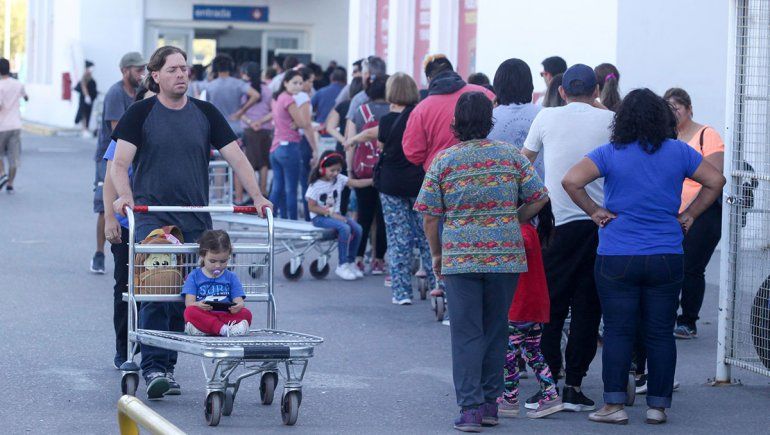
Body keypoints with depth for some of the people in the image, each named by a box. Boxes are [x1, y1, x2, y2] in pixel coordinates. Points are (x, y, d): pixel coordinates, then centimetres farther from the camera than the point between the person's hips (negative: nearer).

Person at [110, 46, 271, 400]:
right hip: (152, 220, -3)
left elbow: (236, 158, 8)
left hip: (195, 221, 3)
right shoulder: (141, 114, 1)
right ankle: (153, 368, -12)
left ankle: (168, 367, 12)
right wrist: (125, 196, -22)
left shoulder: (205, 114, 10)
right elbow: (119, 164, -3)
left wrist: (257, 197, -4)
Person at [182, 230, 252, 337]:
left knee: (246, 313, -26)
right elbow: (189, 303, 1)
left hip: (225, 315, 1)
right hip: (203, 316, -1)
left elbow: (239, 301, 7)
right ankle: (224, 329, -45)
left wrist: (238, 306, -21)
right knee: (189, 312, -33)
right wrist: (198, 305, -25)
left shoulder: (231, 277, 17)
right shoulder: (194, 276, 12)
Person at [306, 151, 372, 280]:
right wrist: (331, 213, -20)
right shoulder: (315, 185, -13)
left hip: (335, 214, 7)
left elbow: (357, 183, -7)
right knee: (344, 228, -30)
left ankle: (351, 262, 0)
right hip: (319, 217, -7)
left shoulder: (339, 179, 2)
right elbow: (312, 207, -14)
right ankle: (342, 265, -21)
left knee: (357, 229, -15)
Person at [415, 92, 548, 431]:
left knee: (466, 333, 2)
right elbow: (538, 198, 2)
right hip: (506, 256, 2)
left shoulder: (444, 159, -2)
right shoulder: (510, 155, 2)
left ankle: (470, 407, -4)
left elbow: (429, 215, -2)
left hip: (460, 259, -1)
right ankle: (490, 402, 17)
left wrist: (436, 254, 12)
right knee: (495, 330, 13)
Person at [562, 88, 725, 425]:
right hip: (667, 259, 2)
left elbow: (571, 181, -15)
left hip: (617, 259, -2)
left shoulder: (610, 153, -5)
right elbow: (715, 181, 10)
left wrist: (594, 211, -3)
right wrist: (689, 215, 12)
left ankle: (614, 405, 3)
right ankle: (658, 406, 10)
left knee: (618, 332, 3)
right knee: (660, 334, 7)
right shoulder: (679, 152, 2)